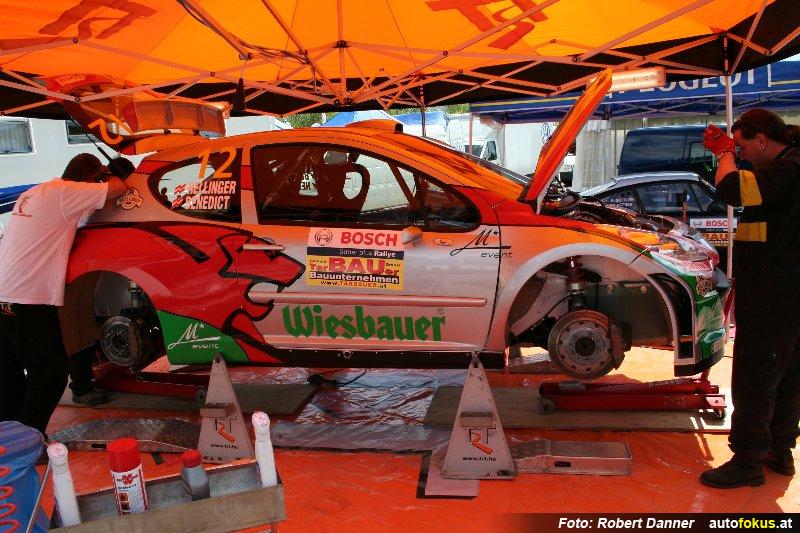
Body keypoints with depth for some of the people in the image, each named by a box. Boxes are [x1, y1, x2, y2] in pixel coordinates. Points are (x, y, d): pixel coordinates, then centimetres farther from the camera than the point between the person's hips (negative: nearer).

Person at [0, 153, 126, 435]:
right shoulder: (64, 192, -10)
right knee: (51, 370, 1)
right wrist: (106, 176, 15)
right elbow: (118, 188, -7)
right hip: (28, 302, -9)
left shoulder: (31, 194, 17)